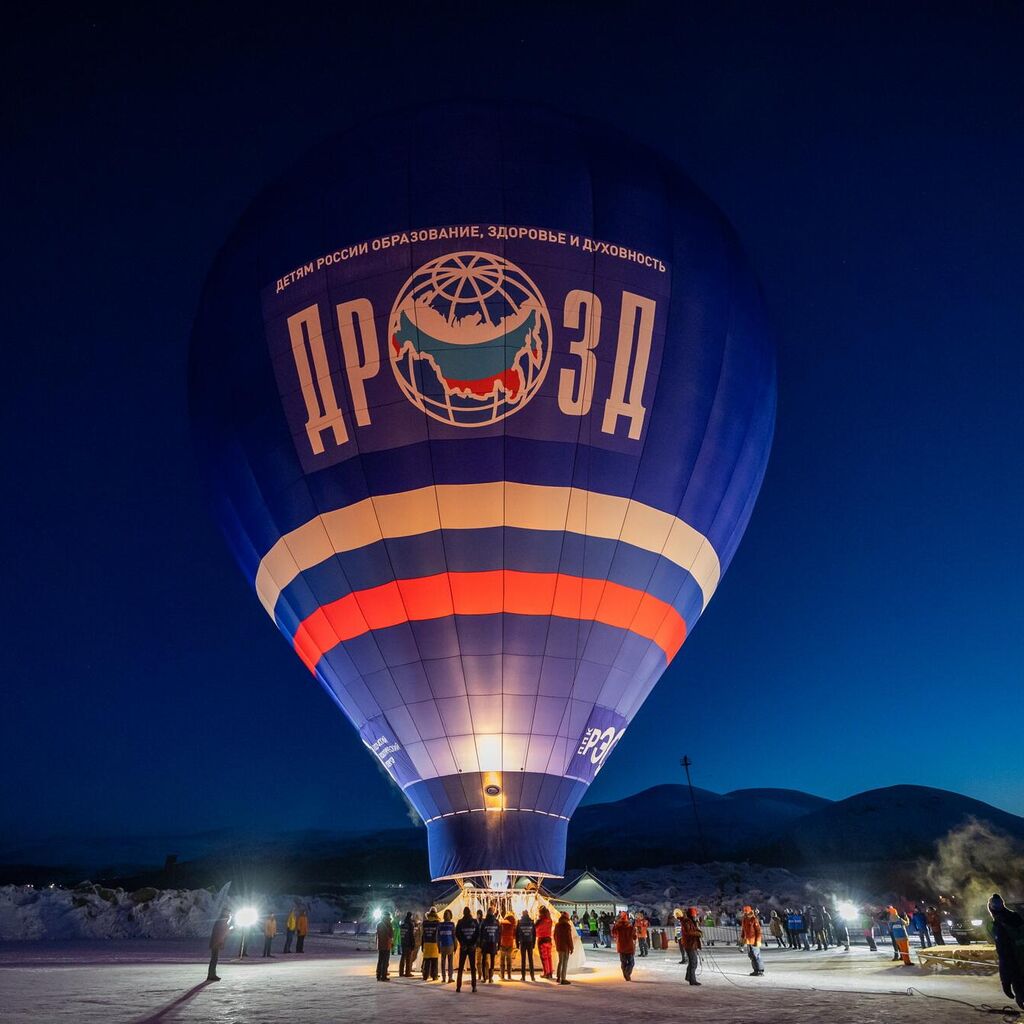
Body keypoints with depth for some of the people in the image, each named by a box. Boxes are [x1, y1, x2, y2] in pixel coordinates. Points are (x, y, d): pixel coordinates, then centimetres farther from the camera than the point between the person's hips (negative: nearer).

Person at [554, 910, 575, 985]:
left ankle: (559, 978, 24)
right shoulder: (567, 925, -15)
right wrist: (571, 947, -9)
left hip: (559, 946, 7)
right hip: (565, 946, -7)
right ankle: (563, 979, -1)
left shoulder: (557, 925, 7)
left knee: (560, 962, 19)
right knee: (565, 963, -1)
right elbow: (569, 937, -16)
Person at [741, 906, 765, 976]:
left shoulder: (754, 920, -13)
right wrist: (742, 938, 16)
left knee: (756, 956, -6)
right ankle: (756, 970, 22)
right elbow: (743, 929, 18)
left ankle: (761, 971, 2)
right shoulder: (744, 920, 9)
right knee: (751, 956, 12)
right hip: (748, 941, 8)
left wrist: (758, 941, -17)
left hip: (754, 941, -8)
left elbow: (758, 931, -14)